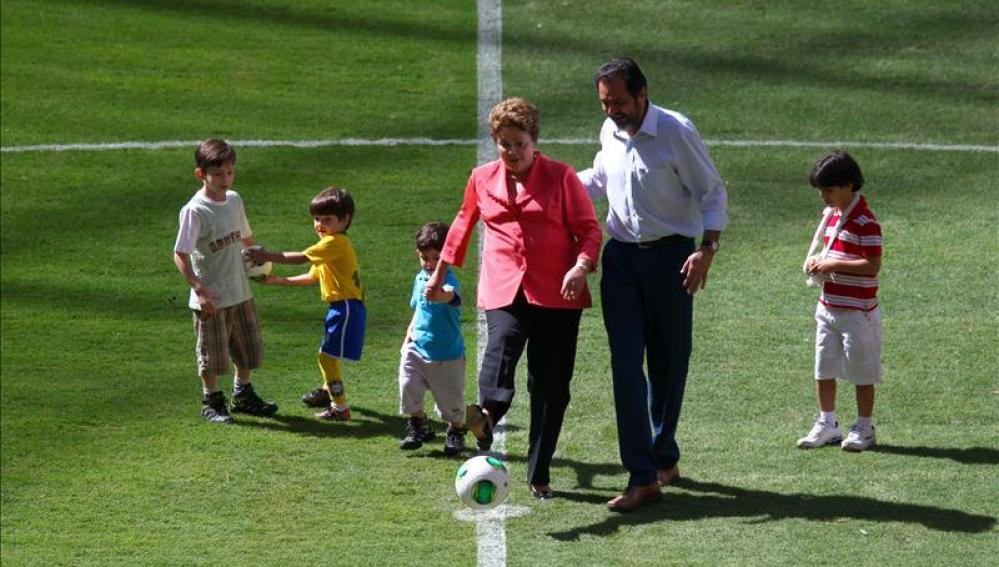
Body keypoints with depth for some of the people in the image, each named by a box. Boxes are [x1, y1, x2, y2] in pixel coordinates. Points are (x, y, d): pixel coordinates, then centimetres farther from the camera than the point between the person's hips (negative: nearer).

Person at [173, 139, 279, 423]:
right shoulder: (194, 211, -18)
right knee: (212, 354, 6)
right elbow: (180, 254, -21)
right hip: (211, 298, -7)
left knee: (248, 347, 17)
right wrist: (198, 289, -27)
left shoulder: (234, 200, 4)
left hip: (240, 292, 7)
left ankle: (243, 394, 35)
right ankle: (211, 401, 22)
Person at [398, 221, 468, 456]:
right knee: (408, 384, -11)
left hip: (447, 353, -5)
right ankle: (418, 426, 10)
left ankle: (457, 431, 34)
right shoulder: (420, 278, 4)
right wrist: (409, 334, 9)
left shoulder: (449, 279, -19)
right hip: (418, 348, 5)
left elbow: (449, 295, -46)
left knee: (451, 400, 7)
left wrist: (437, 293, -68)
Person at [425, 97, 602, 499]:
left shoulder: (560, 177, 4)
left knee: (551, 386, -1)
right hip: (503, 291, 1)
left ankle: (540, 475, 10)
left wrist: (581, 267, -16)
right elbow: (463, 224, 28)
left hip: (556, 294, -1)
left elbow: (588, 227, 3)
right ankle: (487, 414, -61)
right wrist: (439, 274, 33)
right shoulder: (482, 179, 13)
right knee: (503, 341, -31)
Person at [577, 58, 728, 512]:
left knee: (669, 362, 7)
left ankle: (664, 455, 28)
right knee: (626, 363, -8)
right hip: (622, 257, 4)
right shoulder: (610, 133, 6)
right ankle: (642, 478, -12)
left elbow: (712, 192, -8)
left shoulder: (676, 132, -12)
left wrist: (707, 249, -19)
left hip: (669, 256, -4)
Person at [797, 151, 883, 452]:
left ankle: (864, 428, 14)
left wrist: (833, 264, -21)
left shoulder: (865, 222, -18)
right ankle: (827, 424, 23)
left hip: (856, 311, -8)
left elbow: (872, 266, -22)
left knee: (862, 372, 3)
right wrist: (816, 260, 4)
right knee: (823, 370, 12)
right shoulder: (829, 215, 10)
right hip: (828, 306, 8)